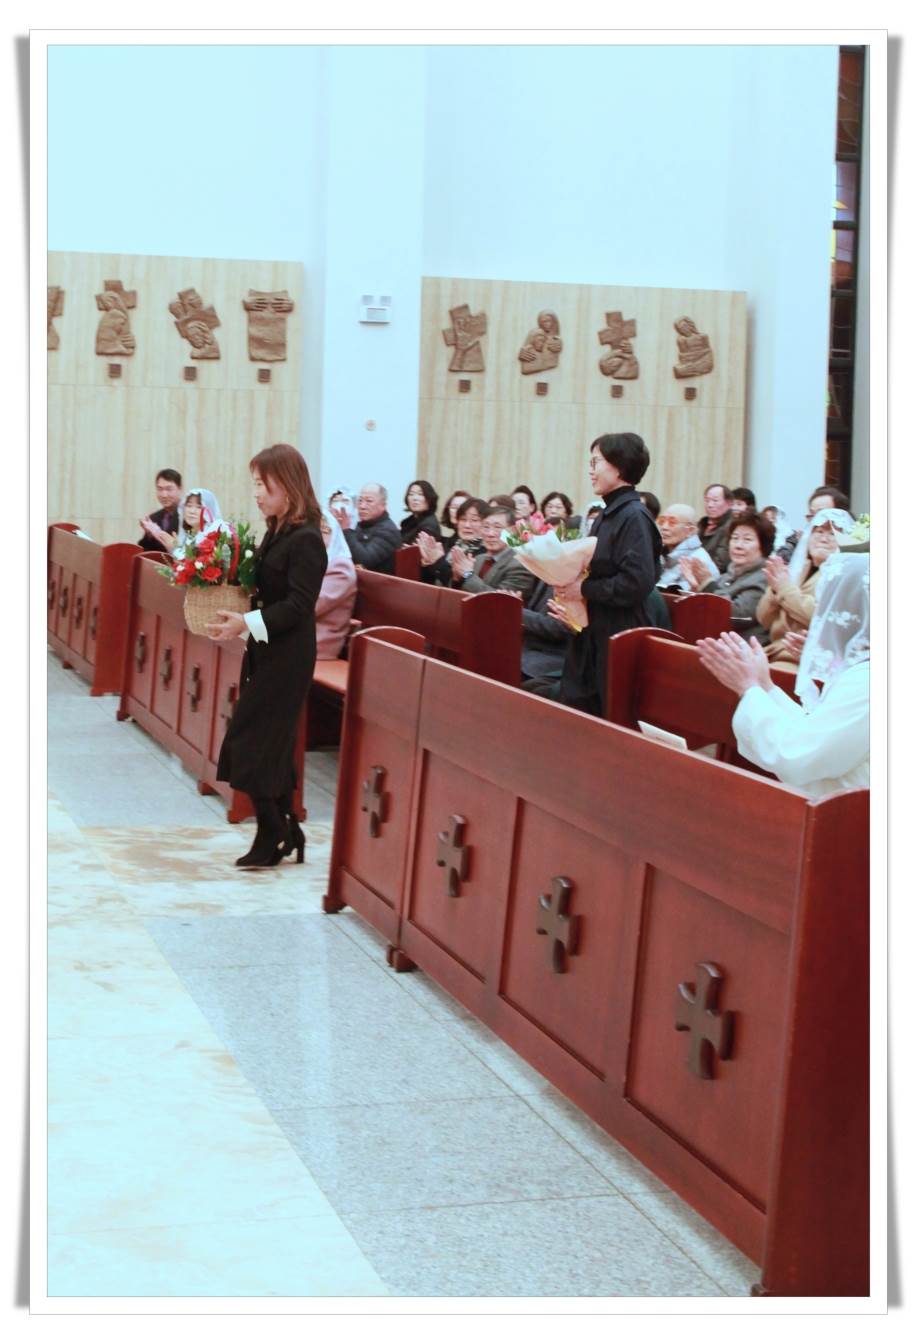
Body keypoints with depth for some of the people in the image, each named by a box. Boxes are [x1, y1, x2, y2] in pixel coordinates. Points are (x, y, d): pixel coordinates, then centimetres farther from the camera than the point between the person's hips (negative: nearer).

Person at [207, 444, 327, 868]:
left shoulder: (305, 540, -17)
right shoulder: (275, 533, 11)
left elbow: (298, 604, -22)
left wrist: (248, 623, -29)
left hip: (287, 657, -9)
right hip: (266, 652, 9)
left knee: (251, 744, -7)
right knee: (270, 746, 12)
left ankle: (274, 837, 3)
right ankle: (282, 833, 21)